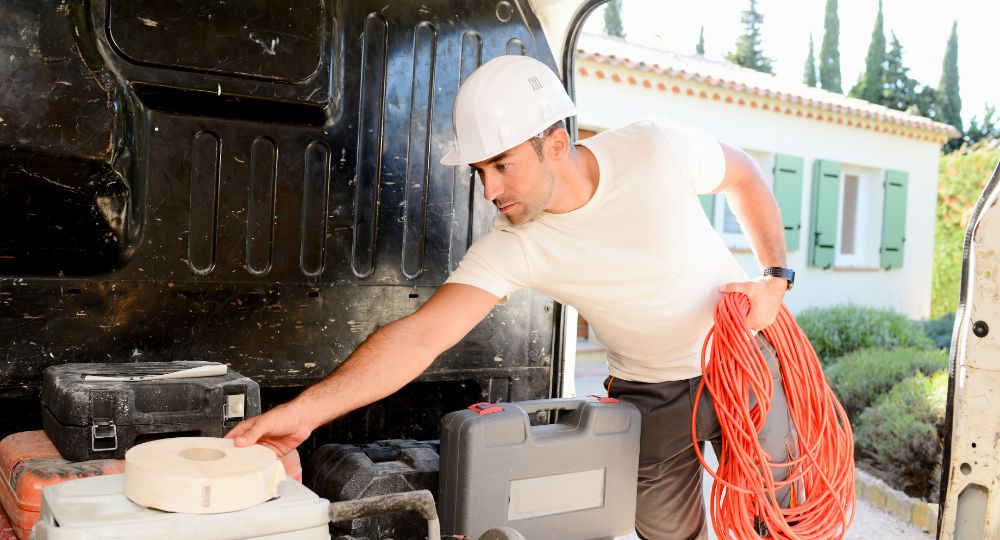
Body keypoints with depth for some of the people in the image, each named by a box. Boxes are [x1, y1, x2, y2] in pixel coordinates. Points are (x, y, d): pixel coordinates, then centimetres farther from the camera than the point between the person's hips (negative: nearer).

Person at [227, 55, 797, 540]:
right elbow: (420, 336, -31)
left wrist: (777, 275, -12)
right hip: (651, 392, 0)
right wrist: (305, 411, -41)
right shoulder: (512, 247, -24)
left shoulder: (655, 147, -24)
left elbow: (743, 174, -3)